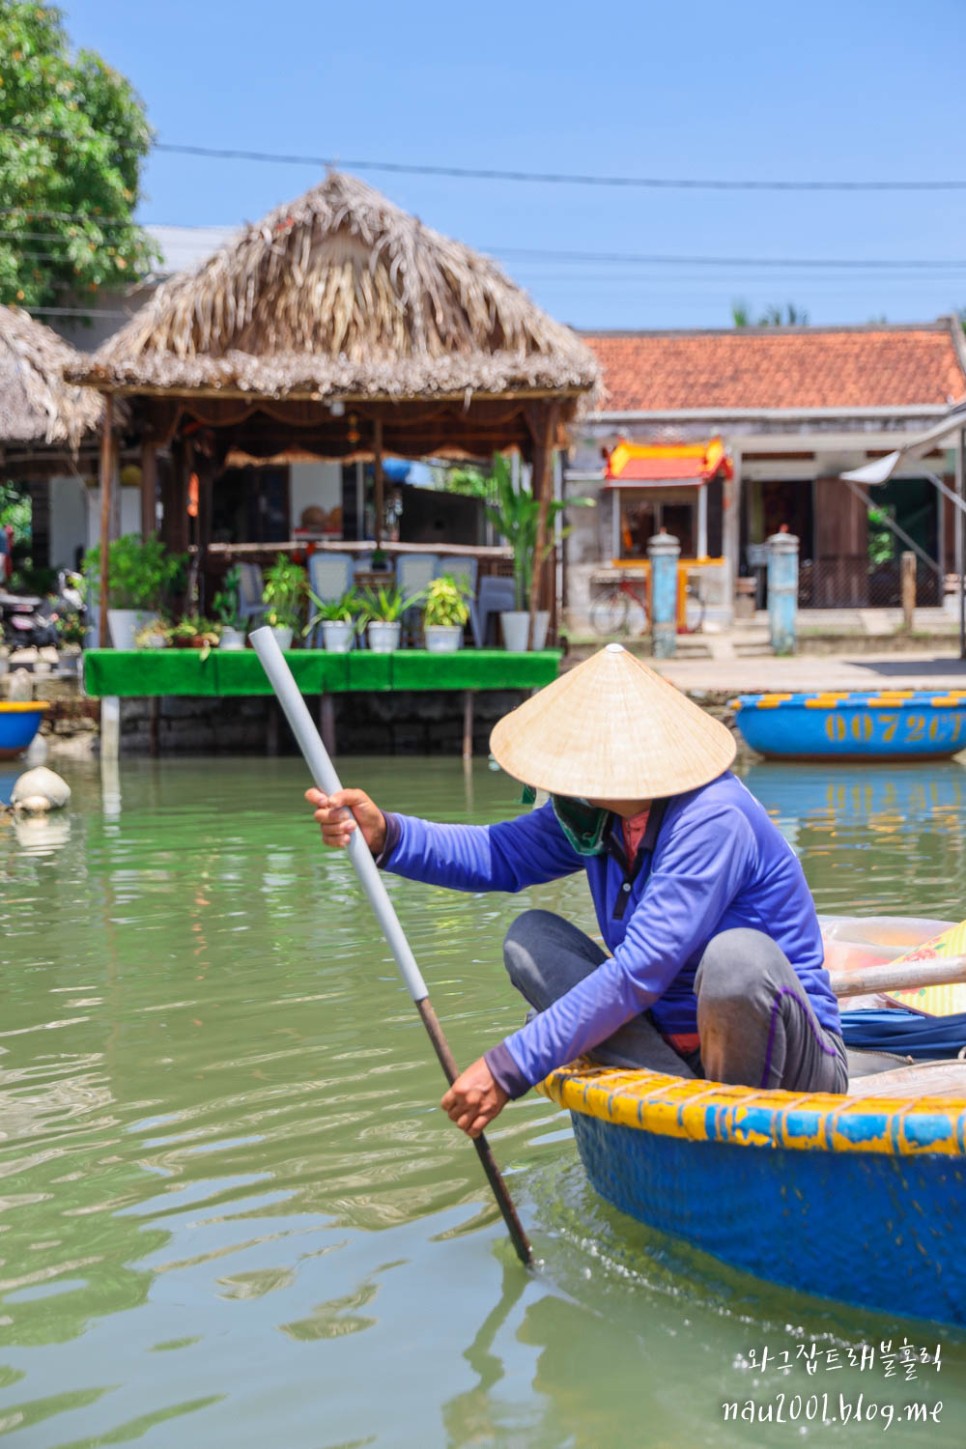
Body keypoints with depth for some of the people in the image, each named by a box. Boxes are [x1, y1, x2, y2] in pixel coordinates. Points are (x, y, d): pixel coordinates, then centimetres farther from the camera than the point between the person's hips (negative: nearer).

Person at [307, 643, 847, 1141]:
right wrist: (385, 834, -12)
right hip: (671, 1044, 7)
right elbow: (500, 855, 7)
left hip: (794, 1065, -7)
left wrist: (509, 1069, -30)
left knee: (736, 954, -39)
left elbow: (638, 974, -31)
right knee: (531, 936, -4)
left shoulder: (712, 820, -27)